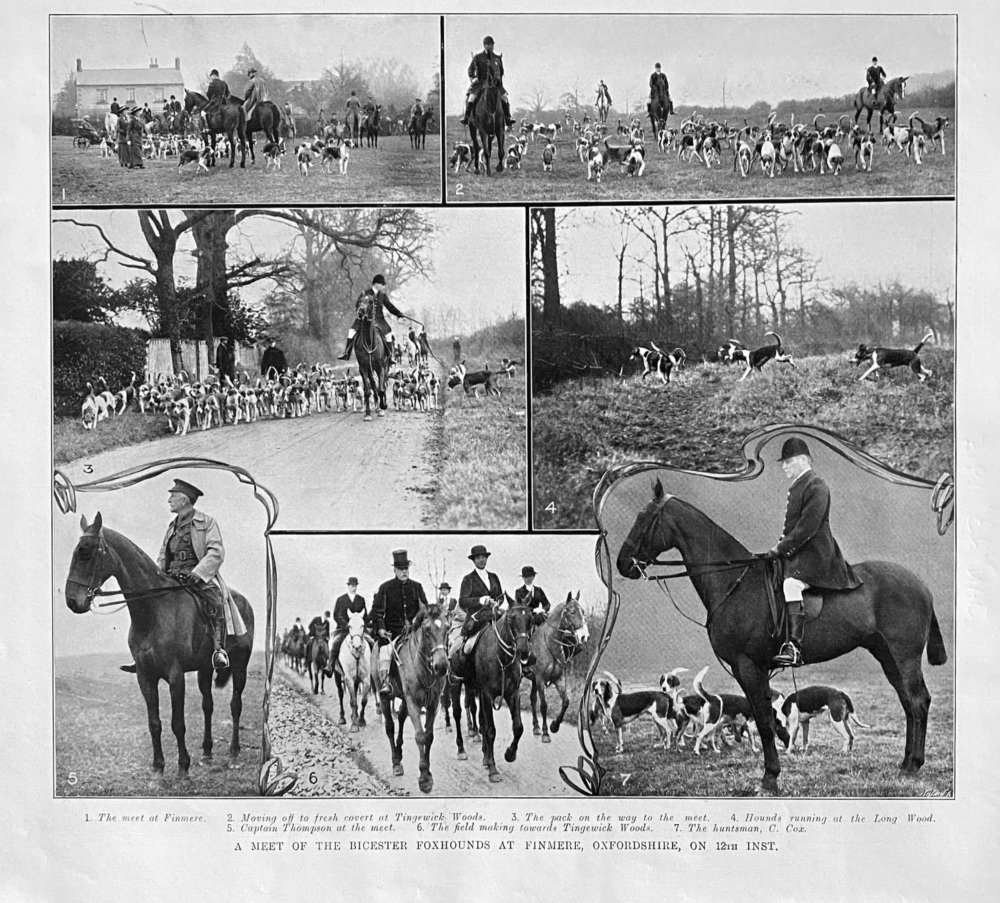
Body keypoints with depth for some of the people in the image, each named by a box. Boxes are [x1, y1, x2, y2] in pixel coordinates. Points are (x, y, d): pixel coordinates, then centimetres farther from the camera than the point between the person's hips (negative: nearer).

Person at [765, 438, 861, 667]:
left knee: (792, 583, -29)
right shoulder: (797, 486, 19)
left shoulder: (816, 487, -10)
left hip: (814, 553, -11)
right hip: (796, 552, 11)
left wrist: (781, 548, -19)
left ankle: (794, 646, -37)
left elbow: (807, 527, -19)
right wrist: (779, 546, 6)